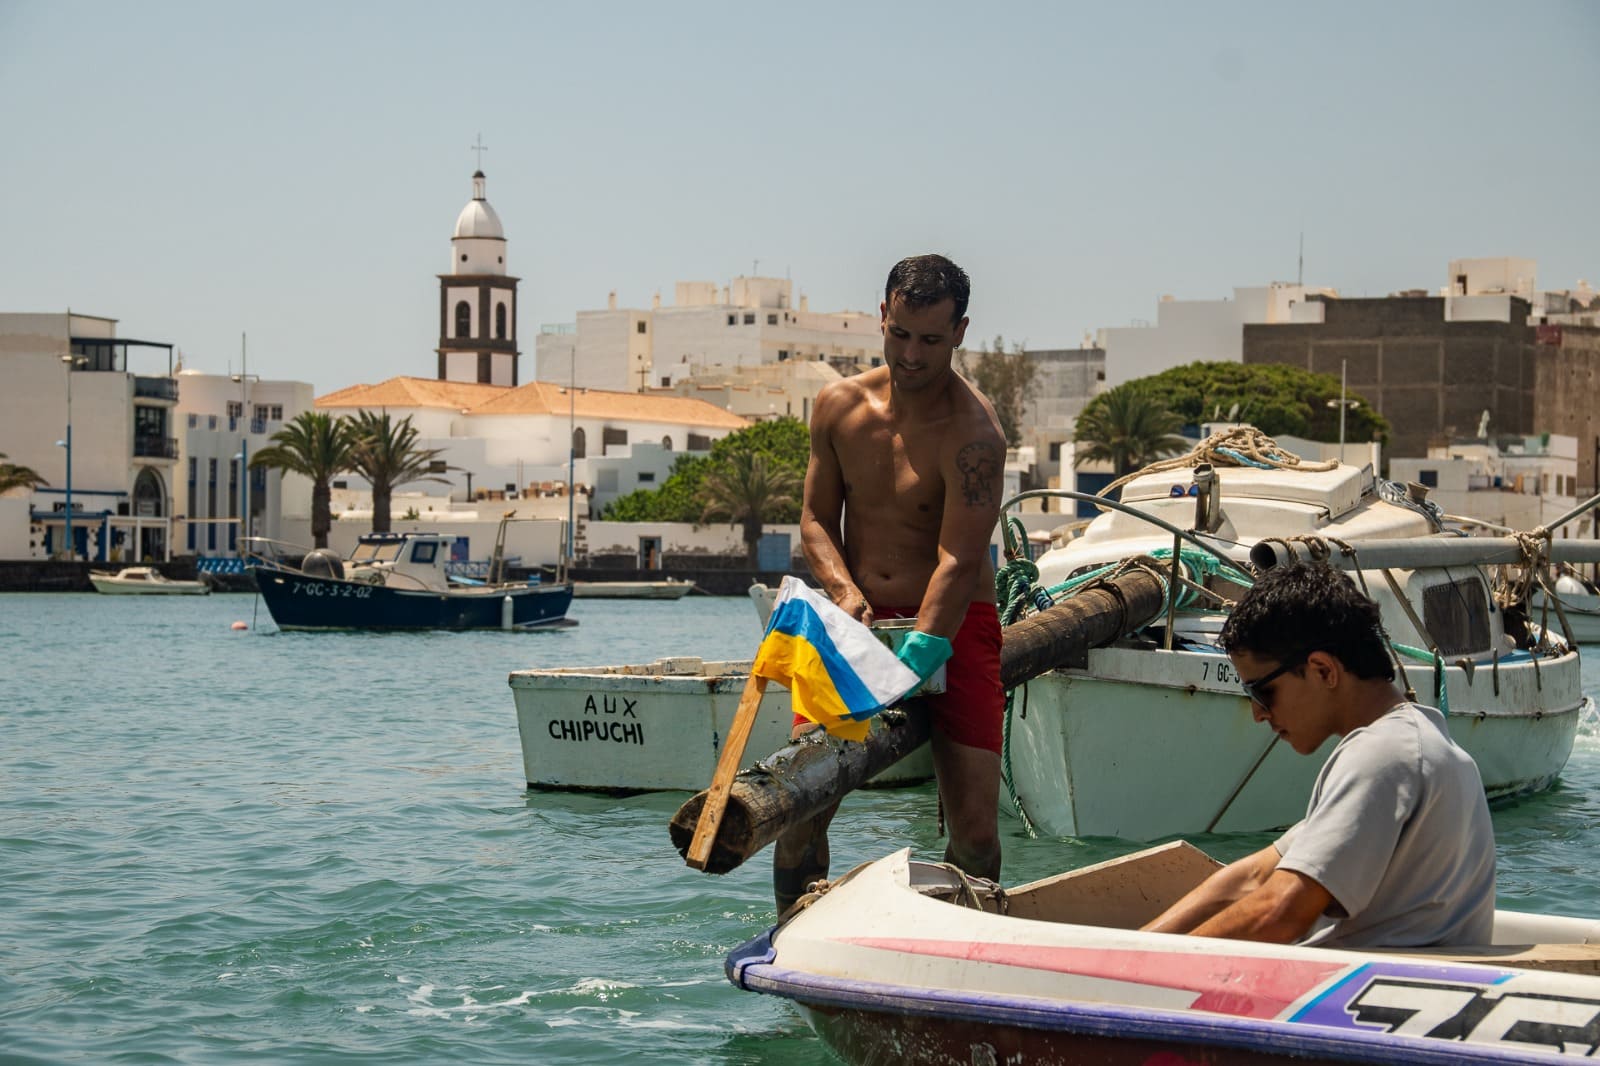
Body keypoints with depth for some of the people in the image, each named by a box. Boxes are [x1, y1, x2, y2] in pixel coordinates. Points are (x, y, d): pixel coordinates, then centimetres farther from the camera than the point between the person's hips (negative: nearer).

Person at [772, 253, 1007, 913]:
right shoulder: (839, 406, 2)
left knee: (975, 826, -10)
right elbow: (816, 518, 10)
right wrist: (845, 591, -10)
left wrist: (914, 663, -33)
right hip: (860, 620, 4)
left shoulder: (972, 431, -16)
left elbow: (959, 563, -23)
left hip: (952, 626, -3)